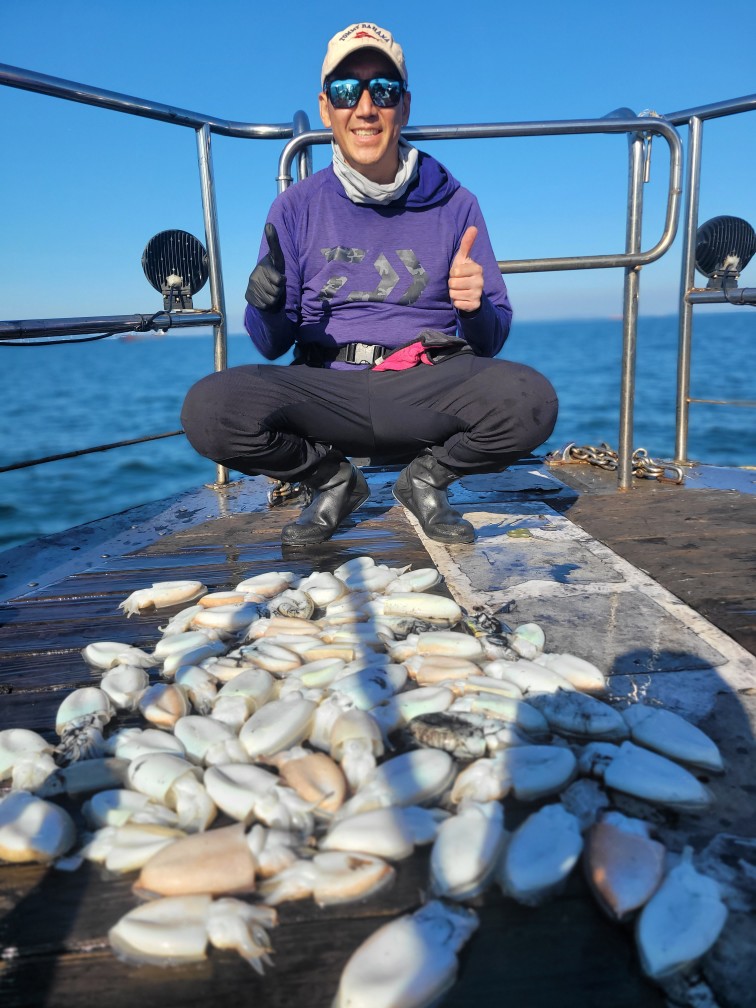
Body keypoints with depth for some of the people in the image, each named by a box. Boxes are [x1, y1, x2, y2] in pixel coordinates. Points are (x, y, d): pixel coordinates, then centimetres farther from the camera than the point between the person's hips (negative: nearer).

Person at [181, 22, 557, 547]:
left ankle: (426, 477, 2)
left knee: (530, 399, -31)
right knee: (210, 409, -28)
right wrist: (267, 308, -15)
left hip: (427, 386, 0)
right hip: (326, 385, 1)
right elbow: (272, 346, 8)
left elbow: (491, 341, 6)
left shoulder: (453, 204, 7)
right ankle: (335, 480, 3)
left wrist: (476, 309, -17)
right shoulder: (297, 206, 8)